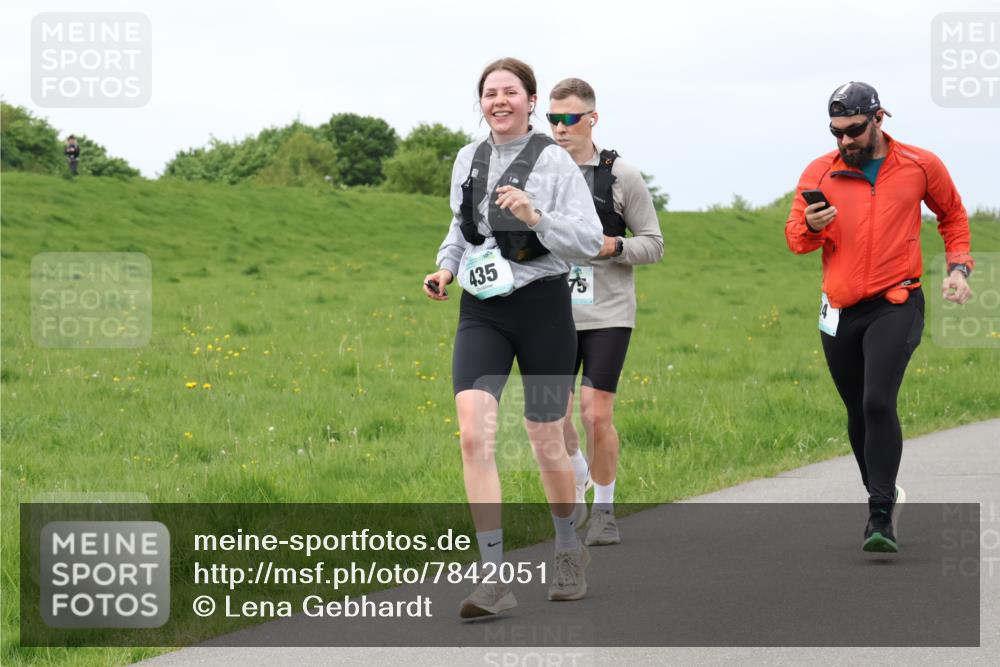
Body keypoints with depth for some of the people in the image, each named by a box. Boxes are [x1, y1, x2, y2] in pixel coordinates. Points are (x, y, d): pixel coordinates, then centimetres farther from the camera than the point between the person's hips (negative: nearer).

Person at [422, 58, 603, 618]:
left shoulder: (553, 161, -6)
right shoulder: (468, 160, 9)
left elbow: (590, 241, -10)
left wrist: (535, 216, -25)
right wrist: (446, 266, 8)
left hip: (542, 305, -3)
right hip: (482, 311, 3)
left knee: (547, 442, 6)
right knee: (474, 432, -16)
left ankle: (569, 551, 34)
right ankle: (494, 578, -16)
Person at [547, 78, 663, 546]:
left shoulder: (621, 177, -2)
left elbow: (653, 245, 2)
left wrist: (614, 246, -15)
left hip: (608, 314, -3)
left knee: (596, 416, -6)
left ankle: (604, 510, 11)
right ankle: (577, 481, 28)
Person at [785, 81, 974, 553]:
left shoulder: (921, 166, 1)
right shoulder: (820, 172, 4)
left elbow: (953, 216, 18)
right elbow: (794, 236, 7)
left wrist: (958, 267, 6)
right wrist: (810, 226, -16)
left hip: (896, 305, -3)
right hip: (840, 311, 3)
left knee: (878, 402, -19)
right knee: (859, 413, 11)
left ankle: (881, 517, -17)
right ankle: (882, 492, 33)